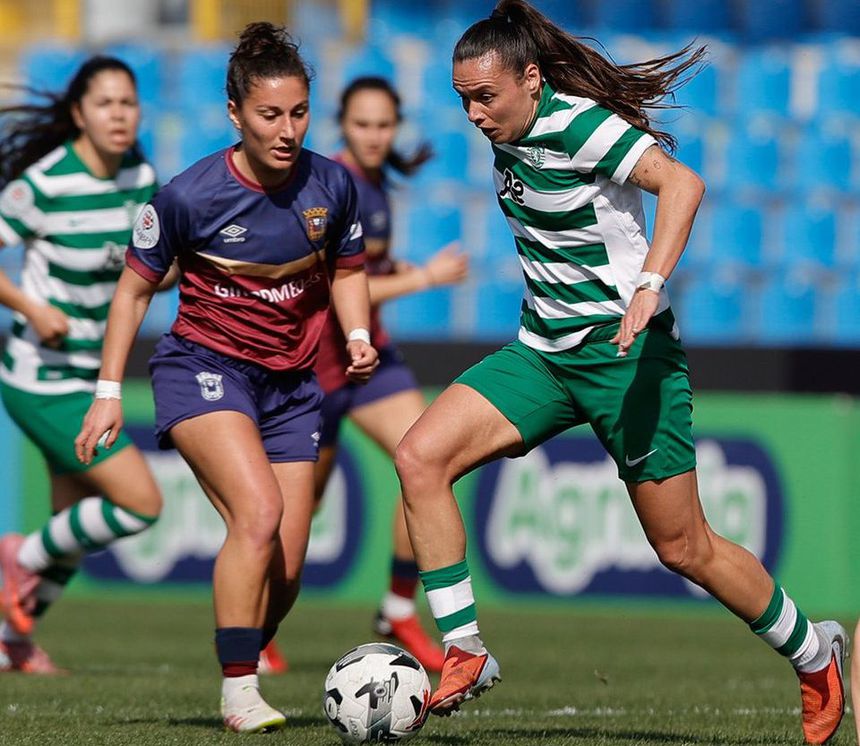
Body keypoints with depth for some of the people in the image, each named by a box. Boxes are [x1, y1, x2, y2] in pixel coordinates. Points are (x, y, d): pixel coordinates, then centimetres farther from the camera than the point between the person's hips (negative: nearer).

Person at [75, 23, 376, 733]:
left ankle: (239, 674, 21)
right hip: (203, 368, -4)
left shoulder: (332, 185, -6)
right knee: (259, 511, -27)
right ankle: (239, 689, -21)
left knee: (284, 570, -2)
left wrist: (358, 336, -5)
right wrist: (109, 391, -4)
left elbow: (346, 271, 14)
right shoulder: (189, 196, -16)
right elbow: (134, 289, -2)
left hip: (291, 383, 4)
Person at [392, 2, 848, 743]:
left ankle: (815, 655, 24)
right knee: (419, 458, -12)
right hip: (544, 351, 8)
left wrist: (649, 287, -42)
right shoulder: (510, 135, 5)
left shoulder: (576, 125, -19)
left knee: (685, 548, 1)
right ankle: (464, 654, -8)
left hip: (624, 351, -8)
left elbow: (681, 183, -32)